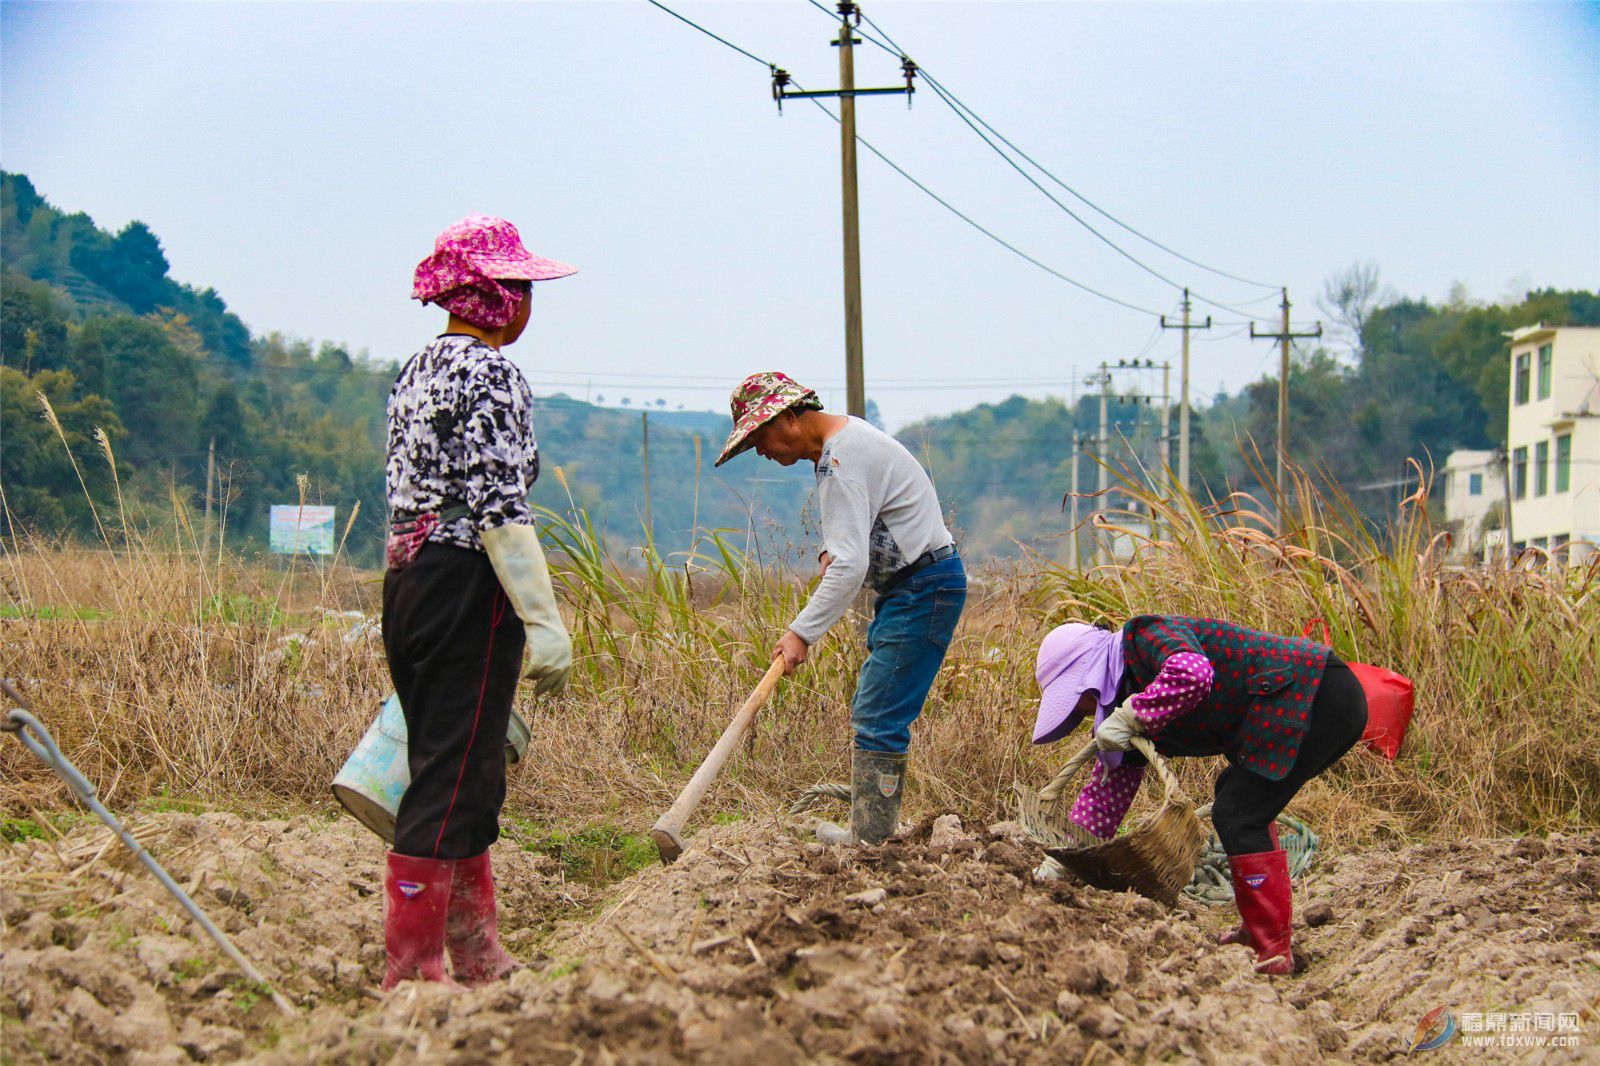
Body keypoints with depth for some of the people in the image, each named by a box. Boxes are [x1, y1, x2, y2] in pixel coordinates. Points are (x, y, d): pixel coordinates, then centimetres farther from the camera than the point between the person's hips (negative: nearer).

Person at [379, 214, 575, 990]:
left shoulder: (416, 371, 16)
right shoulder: (490, 375, -11)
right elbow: (498, 509, -18)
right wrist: (543, 621, -18)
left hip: (407, 581, 9)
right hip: (469, 586, -9)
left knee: (459, 777, 15)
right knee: (452, 782, -5)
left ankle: (478, 961, 23)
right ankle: (410, 975, -3)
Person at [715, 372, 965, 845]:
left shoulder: (841, 459, -20)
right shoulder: (840, 435, 13)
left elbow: (851, 565, -27)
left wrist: (802, 632, -27)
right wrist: (830, 551, 7)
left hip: (924, 587, -11)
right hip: (905, 586, 11)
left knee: (878, 717, -12)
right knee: (871, 712, 12)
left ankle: (870, 839, -10)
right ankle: (871, 830, 15)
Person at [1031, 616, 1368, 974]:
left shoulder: (1145, 636, -10)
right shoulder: (1132, 690, 17)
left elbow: (1192, 673, -32)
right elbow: (1112, 779, 22)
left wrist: (1127, 719, -20)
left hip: (1318, 697, -11)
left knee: (1236, 816, -12)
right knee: (1235, 793, 27)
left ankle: (1273, 953, -9)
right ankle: (1257, 929, 27)